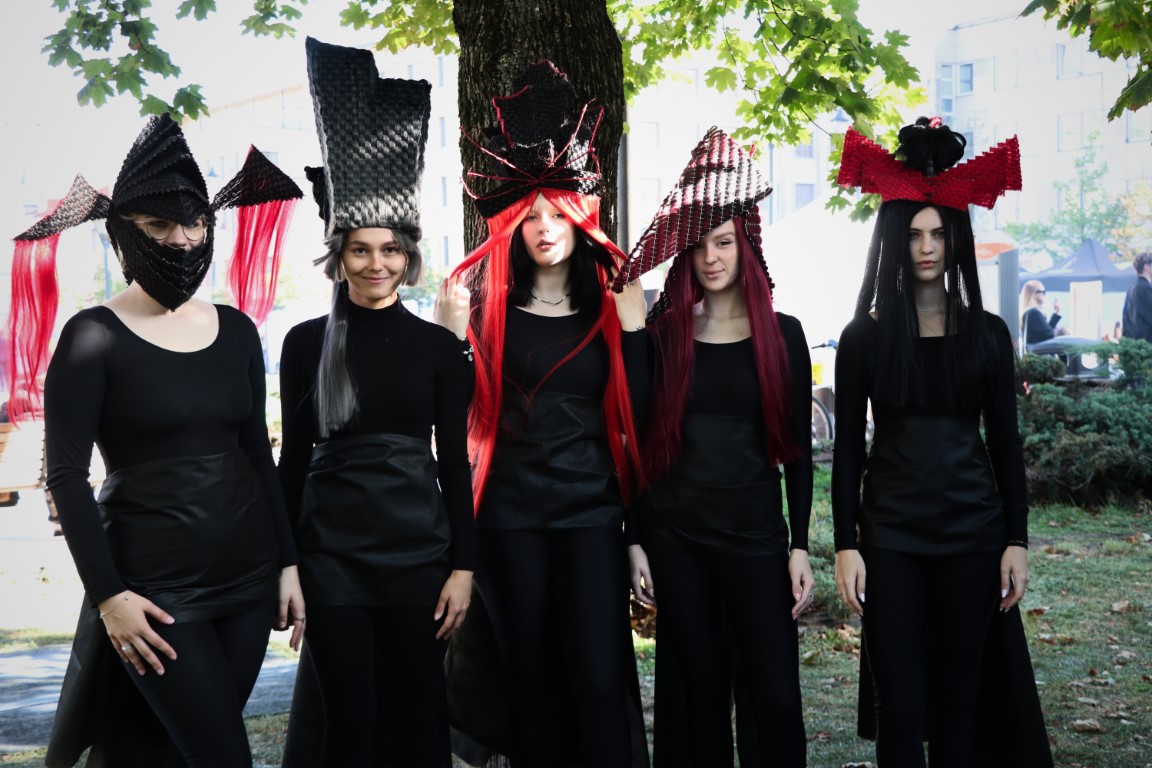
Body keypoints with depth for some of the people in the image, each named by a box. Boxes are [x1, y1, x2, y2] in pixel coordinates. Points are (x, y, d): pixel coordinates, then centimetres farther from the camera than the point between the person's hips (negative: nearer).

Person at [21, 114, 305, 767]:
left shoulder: (236, 331, 6)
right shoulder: (94, 337, -8)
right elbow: (67, 476, -9)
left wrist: (289, 563, 9)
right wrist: (108, 595, -13)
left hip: (248, 571, 5)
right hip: (155, 586, -4)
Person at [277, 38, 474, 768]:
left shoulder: (439, 346, 1)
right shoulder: (307, 342, 1)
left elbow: (454, 460, 3)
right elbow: (295, 455, 5)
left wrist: (464, 564, -1)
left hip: (418, 549, 0)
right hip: (332, 551, 0)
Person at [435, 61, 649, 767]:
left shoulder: (611, 307, 3)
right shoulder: (490, 305, 0)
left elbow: (636, 415, 2)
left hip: (593, 506, 0)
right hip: (512, 510, 0)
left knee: (600, 676, -3)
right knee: (530, 675, 9)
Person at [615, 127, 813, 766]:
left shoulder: (782, 334, 3)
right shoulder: (661, 332, 2)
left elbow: (797, 448, 4)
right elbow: (644, 442, 4)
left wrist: (800, 545, -1)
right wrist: (636, 541, 1)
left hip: (755, 534, 0)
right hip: (674, 534, 0)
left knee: (774, 696, 0)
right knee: (700, 689, 9)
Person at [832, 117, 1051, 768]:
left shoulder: (987, 333, 4)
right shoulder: (865, 336, 1)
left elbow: (1005, 443, 6)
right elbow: (848, 449, 2)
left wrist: (1017, 541, 1)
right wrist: (846, 544, -4)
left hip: (972, 532, 1)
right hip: (890, 535, -1)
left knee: (958, 698, 7)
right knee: (901, 702, 1)